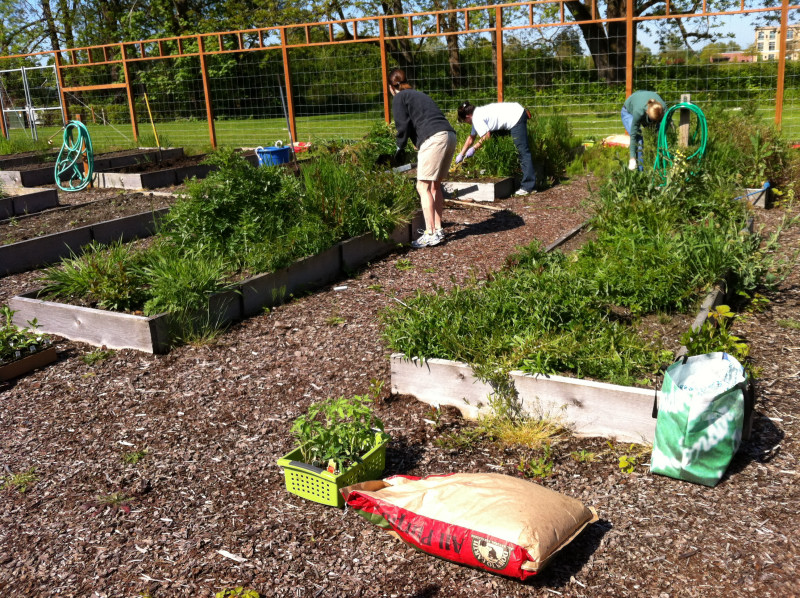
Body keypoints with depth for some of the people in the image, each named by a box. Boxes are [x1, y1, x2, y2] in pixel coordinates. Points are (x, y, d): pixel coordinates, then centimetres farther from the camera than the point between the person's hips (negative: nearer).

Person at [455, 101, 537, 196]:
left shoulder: (477, 119, -12)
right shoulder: (477, 114, 20)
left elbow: (486, 136, -16)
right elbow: (471, 138, 26)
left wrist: (473, 148, -4)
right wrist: (461, 154, 28)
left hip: (516, 118, -11)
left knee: (522, 151, -12)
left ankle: (529, 186, -14)